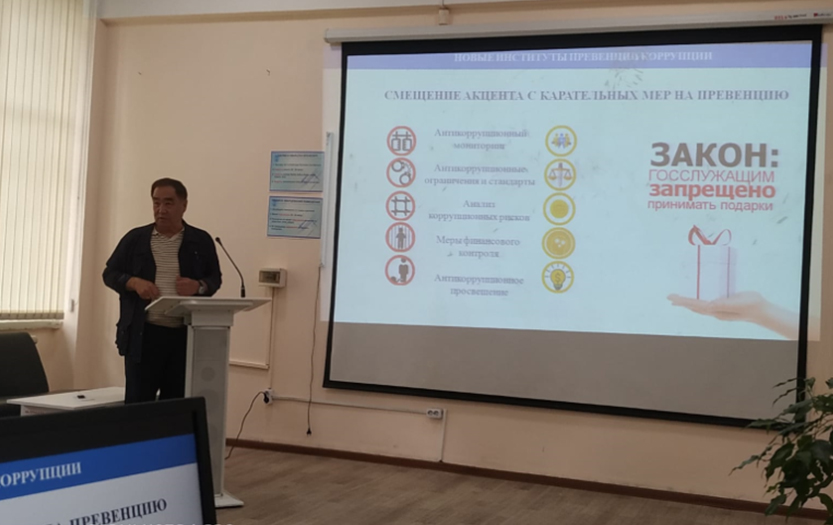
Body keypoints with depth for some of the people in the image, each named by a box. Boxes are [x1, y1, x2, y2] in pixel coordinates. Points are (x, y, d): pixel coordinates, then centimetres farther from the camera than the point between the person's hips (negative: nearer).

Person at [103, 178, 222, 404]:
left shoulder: (201, 241, 8)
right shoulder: (136, 238, 6)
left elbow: (215, 278, 11)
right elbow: (110, 273, 9)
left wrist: (199, 286, -11)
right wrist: (133, 282, -11)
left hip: (185, 335, 1)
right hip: (143, 334, -1)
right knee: (138, 399, 2)